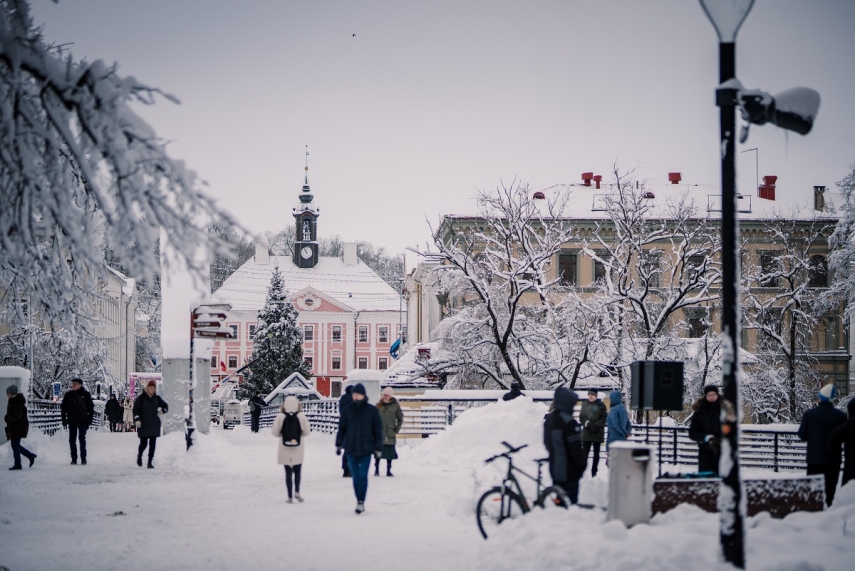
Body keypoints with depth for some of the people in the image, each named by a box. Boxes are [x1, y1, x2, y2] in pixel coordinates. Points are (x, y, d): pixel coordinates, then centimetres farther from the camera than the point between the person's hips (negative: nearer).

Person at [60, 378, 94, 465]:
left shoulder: (86, 394, 0)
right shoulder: (68, 395, 4)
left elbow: (91, 407, 4)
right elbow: (63, 407, 8)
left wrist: (89, 420, -1)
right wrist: (64, 419, -1)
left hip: (82, 421, -2)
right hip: (72, 421, 2)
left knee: (82, 440, -2)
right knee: (72, 440, 3)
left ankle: (83, 459, 3)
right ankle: (74, 458, 10)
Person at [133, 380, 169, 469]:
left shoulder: (157, 398, 8)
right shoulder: (141, 398, -2)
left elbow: (165, 406, 20)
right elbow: (135, 409, -6)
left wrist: (162, 411, -1)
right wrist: (137, 419, -18)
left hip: (154, 424, 3)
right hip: (143, 425, -3)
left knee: (152, 443, -1)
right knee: (144, 443, -2)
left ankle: (150, 462, 5)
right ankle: (139, 455, 30)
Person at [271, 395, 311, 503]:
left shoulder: (280, 417, -10)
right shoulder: (301, 416, -10)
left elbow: (275, 432, -7)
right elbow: (306, 432, -6)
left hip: (285, 449, 0)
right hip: (298, 449, 0)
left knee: (288, 472, 8)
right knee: (297, 471, 15)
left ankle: (290, 496, 6)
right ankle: (297, 491, -5)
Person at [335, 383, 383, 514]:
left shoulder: (372, 410, -2)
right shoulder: (347, 410, 4)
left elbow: (378, 430, 2)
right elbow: (341, 428, 11)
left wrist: (378, 448, 0)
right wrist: (339, 444, 8)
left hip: (366, 449, -2)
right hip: (351, 449, 3)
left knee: (363, 476, -8)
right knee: (356, 476, 6)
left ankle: (361, 502, -3)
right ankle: (359, 501, 14)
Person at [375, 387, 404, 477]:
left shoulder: (395, 406, 1)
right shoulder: (379, 405, 5)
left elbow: (400, 419, 7)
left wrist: (396, 430, 0)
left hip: (390, 433, -1)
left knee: (390, 453, 3)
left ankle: (388, 470, 10)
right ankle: (376, 470, 7)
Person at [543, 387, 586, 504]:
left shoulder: (549, 419, 10)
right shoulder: (569, 422, -21)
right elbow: (576, 448, -20)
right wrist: (582, 463, -7)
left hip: (555, 468, 9)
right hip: (569, 472, -9)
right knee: (570, 502, -5)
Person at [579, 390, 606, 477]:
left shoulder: (601, 405, -1)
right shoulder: (585, 404, 6)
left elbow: (604, 418, -5)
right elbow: (581, 417, 5)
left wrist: (595, 426, -16)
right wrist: (587, 423, -13)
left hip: (598, 433, -1)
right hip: (586, 432, 1)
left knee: (596, 453, 7)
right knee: (585, 453, -3)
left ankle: (594, 472, 14)